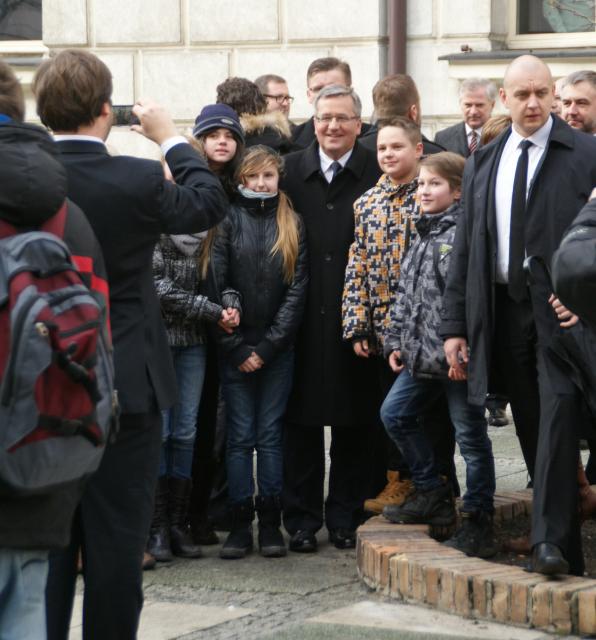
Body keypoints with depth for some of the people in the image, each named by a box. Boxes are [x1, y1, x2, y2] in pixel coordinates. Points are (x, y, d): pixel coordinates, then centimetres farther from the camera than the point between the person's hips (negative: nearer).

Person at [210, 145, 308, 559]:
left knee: (270, 435, 2)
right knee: (241, 436, 0)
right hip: (235, 348, -1)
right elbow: (217, 285, -3)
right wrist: (237, 348, -8)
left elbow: (297, 289, 1)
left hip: (278, 347, 1)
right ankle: (240, 523, 2)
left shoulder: (292, 226, 6)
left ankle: (271, 524, 5)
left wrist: (267, 346, -7)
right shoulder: (229, 221, 2)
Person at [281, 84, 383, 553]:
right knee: (301, 419, 4)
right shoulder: (290, 171, 6)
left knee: (355, 422, 5)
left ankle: (346, 516, 16)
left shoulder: (378, 175, 0)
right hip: (304, 319, 1)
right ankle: (302, 519, 13)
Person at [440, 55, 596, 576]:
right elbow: (465, 248, 14)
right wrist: (454, 324, 10)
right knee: (530, 425, 6)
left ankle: (552, 540, -18)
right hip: (504, 308, 5)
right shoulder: (483, 163, 14)